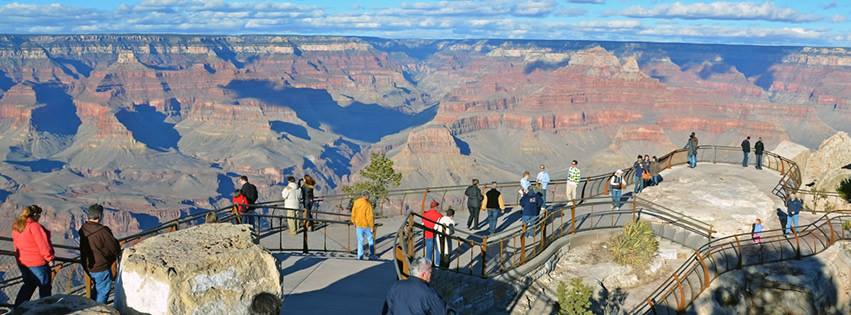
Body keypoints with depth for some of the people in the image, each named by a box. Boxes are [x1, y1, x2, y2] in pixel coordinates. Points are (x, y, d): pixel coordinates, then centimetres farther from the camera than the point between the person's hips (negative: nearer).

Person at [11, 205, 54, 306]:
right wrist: (49, 257, -8)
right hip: (37, 263, -8)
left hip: (22, 262, 8)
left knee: (28, 285, 22)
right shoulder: (34, 226, -22)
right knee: (45, 287, 8)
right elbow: (43, 244, -20)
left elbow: (16, 245, 13)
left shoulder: (16, 227, 4)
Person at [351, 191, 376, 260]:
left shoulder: (356, 202, -4)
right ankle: (371, 255, 11)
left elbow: (353, 214, 4)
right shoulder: (368, 205, -18)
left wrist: (354, 222, 18)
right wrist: (372, 227, -10)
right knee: (370, 240, 11)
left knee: (360, 241, 12)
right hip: (366, 225, -4)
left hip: (358, 225, 4)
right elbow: (370, 217, -17)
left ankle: (360, 256, 12)